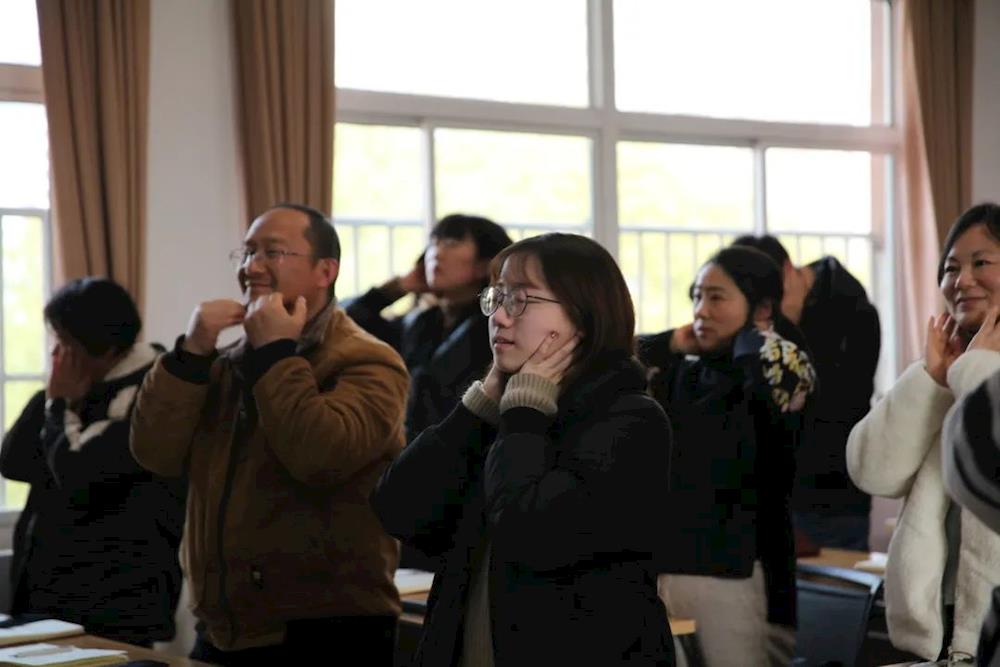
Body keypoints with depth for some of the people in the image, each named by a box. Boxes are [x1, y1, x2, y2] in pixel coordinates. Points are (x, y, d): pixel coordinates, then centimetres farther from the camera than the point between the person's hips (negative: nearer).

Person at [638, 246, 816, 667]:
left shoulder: (778, 372, -5)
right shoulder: (680, 374, 12)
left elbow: (775, 361, -27)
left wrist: (752, 329, -6)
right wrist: (669, 344, 4)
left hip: (736, 570, -6)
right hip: (662, 565, 6)